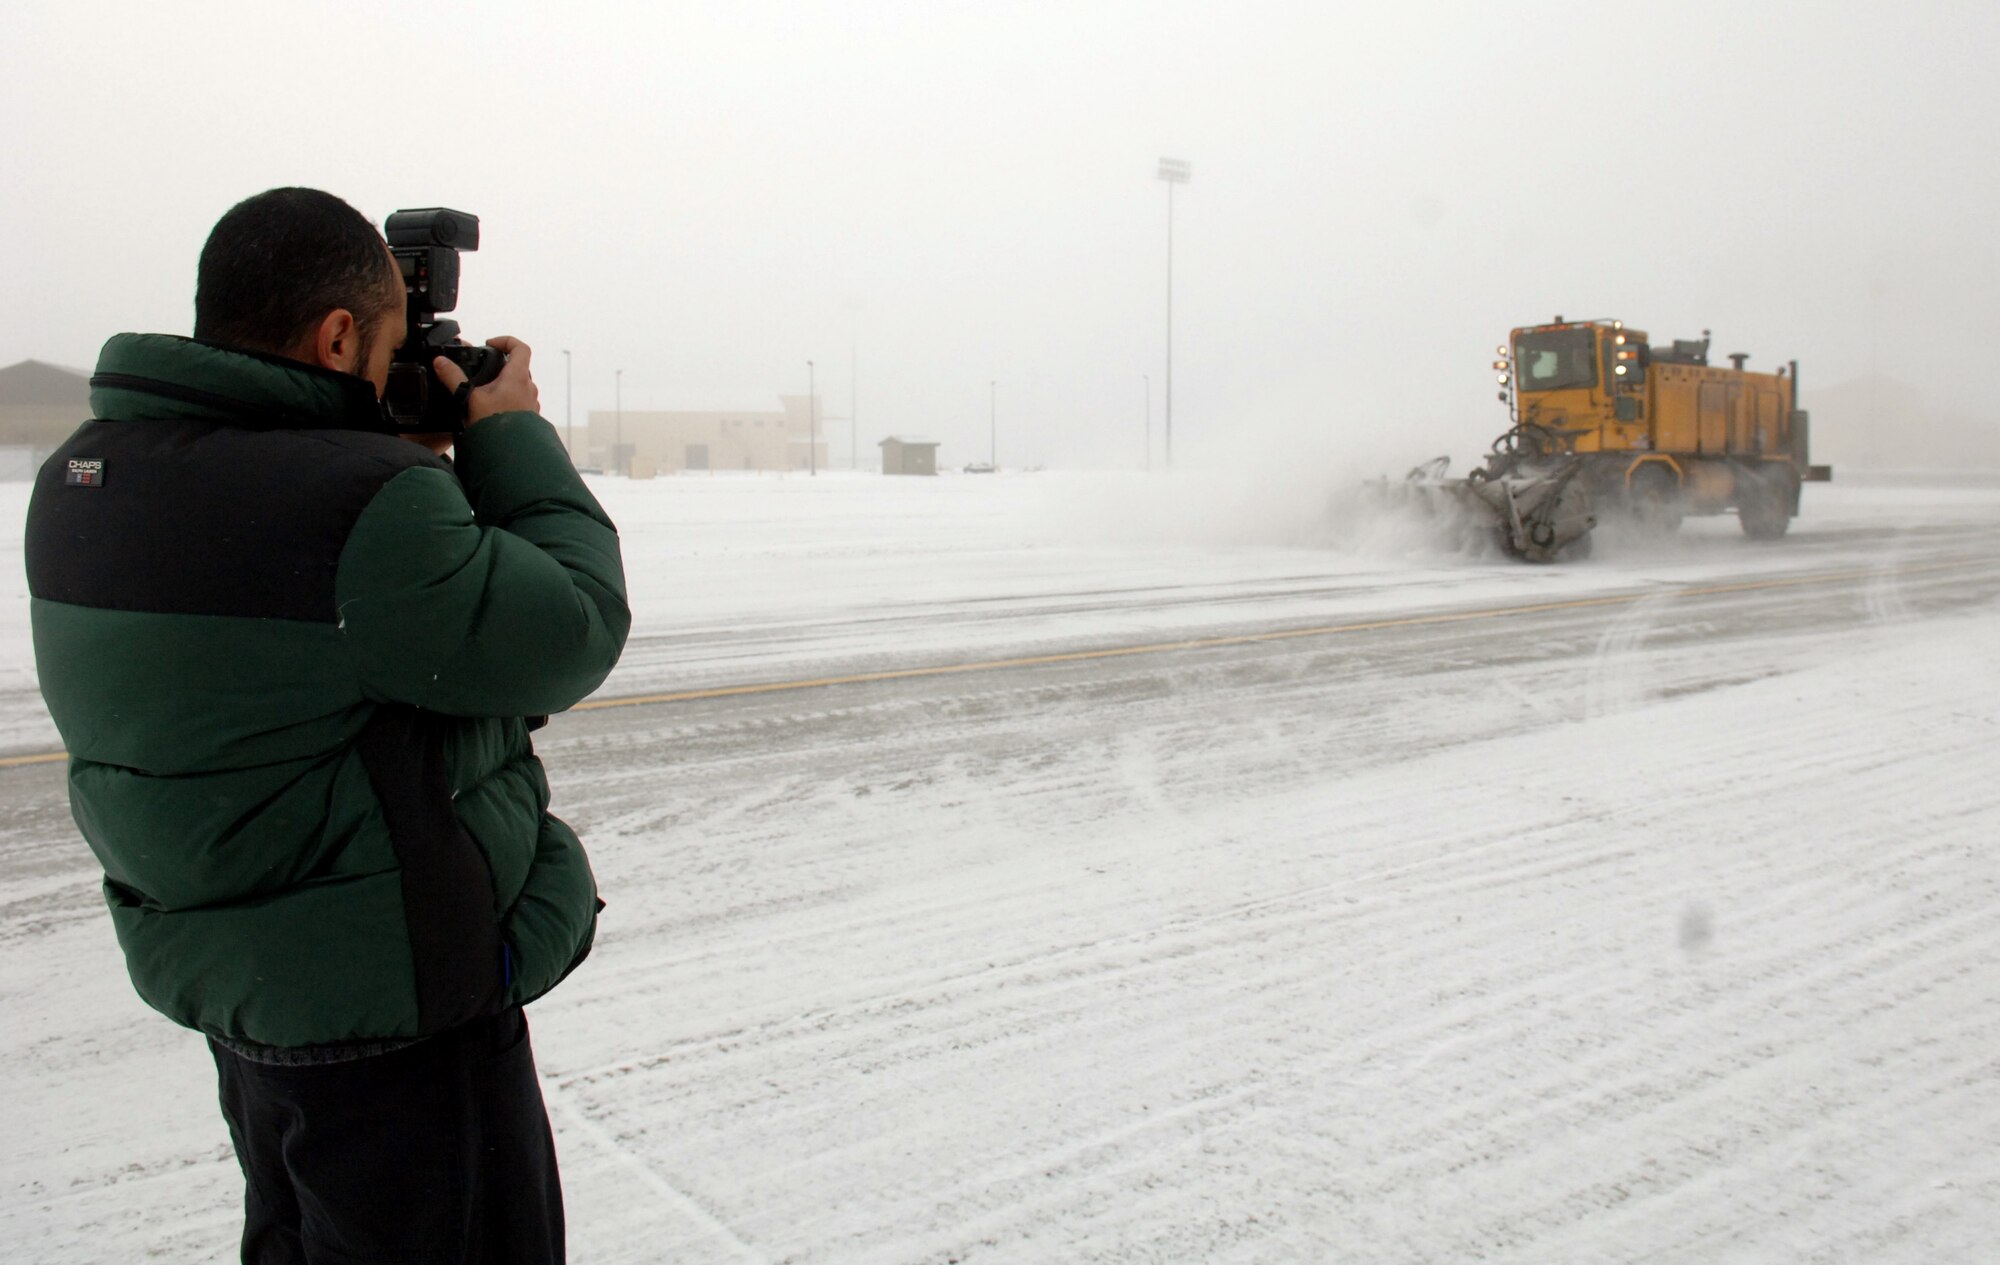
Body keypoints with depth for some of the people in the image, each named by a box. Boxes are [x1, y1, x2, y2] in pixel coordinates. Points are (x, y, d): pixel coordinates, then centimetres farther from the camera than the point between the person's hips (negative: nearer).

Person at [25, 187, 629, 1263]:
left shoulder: (82, 474, 0)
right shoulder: (353, 508, -28)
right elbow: (571, 633, -18)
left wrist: (411, 457, 3)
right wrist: (511, 438, -6)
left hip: (232, 977, 9)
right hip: (392, 1012, -8)